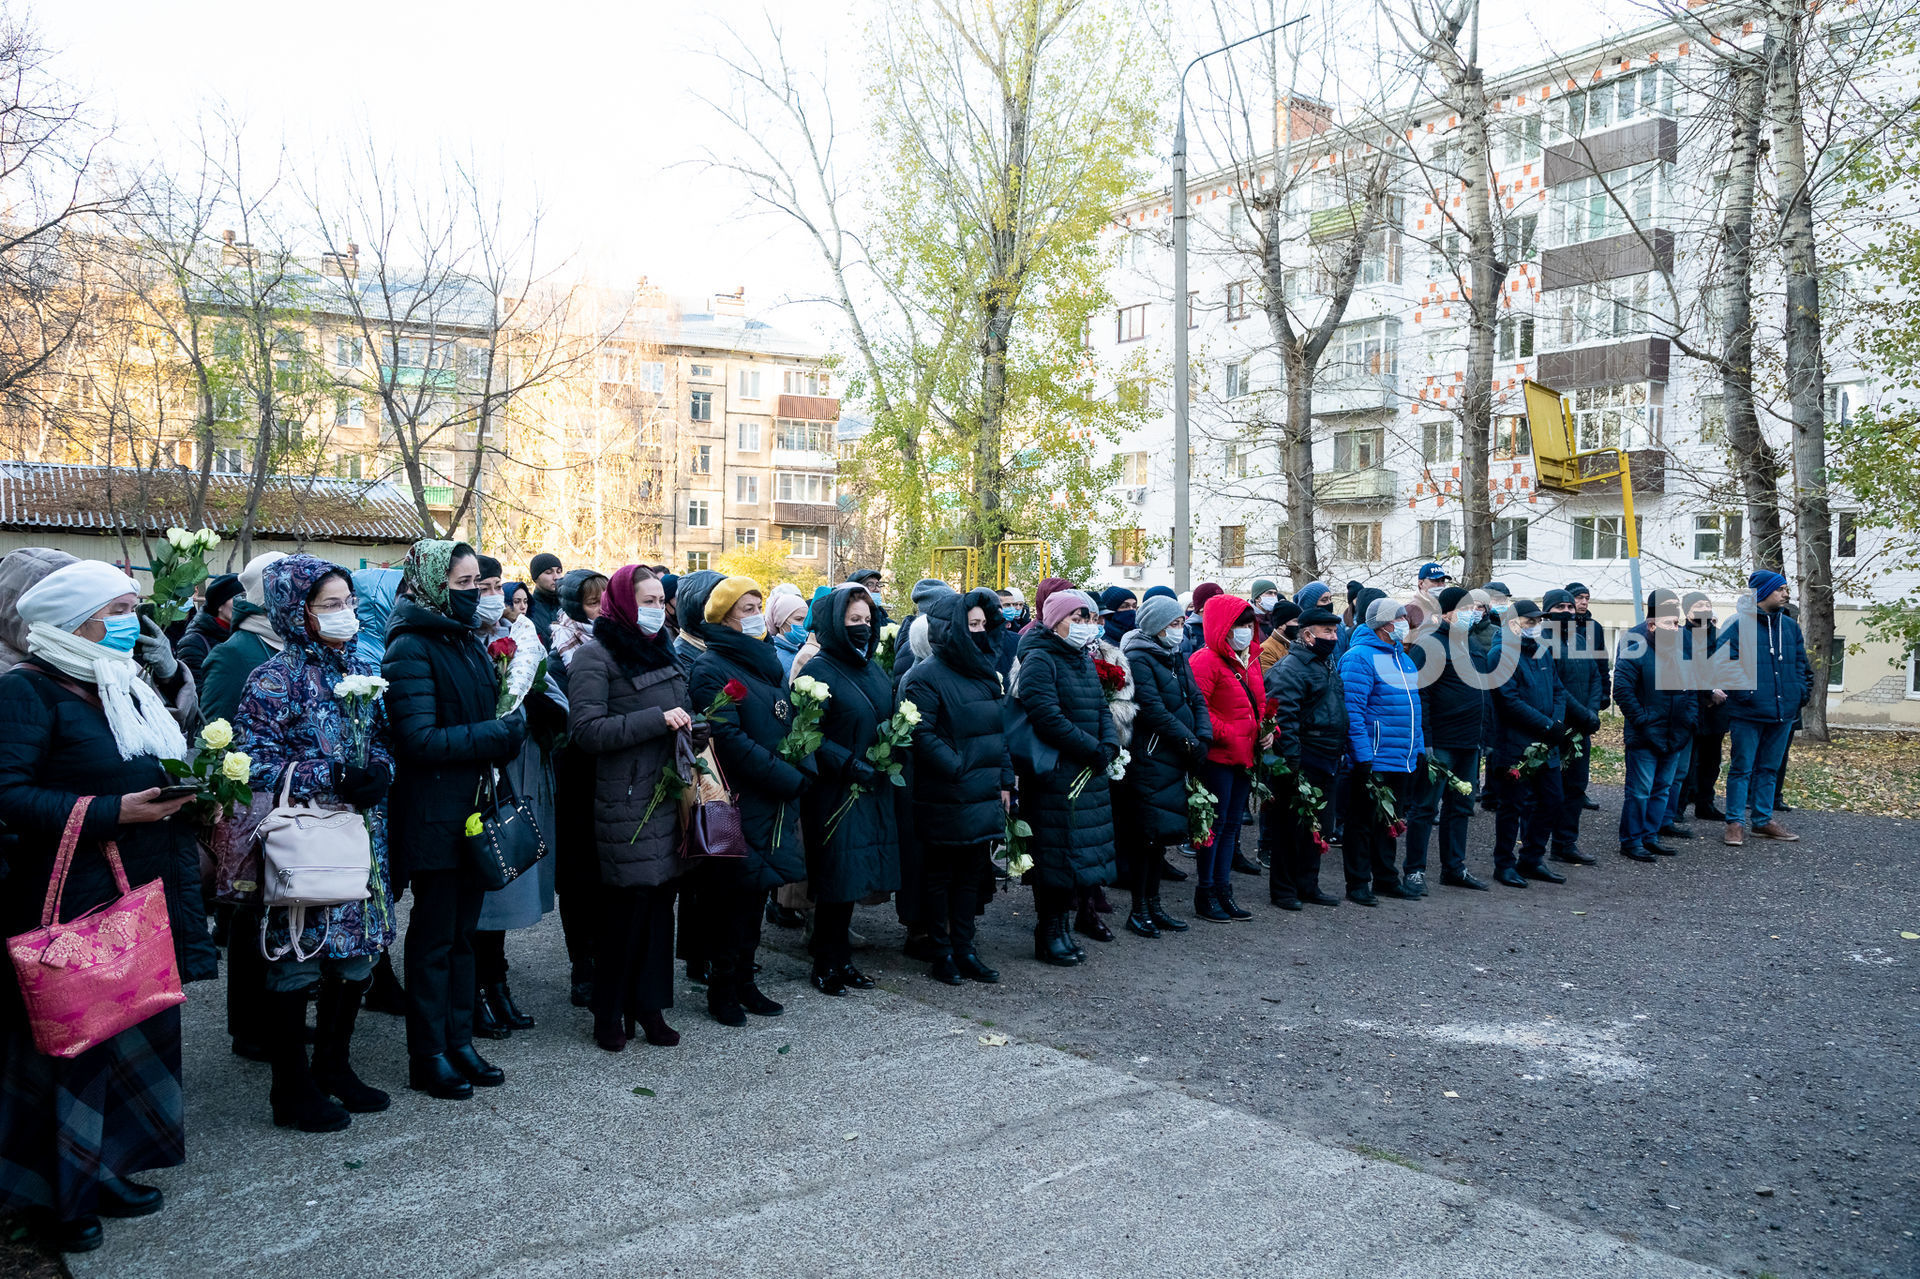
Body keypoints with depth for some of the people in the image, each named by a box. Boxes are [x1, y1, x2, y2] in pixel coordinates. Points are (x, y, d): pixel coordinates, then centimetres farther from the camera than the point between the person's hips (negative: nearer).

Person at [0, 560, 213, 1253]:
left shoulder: (130, 685, 15)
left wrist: (189, 792, 3)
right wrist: (113, 812, -22)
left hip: (144, 903, 8)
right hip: (75, 905, -8)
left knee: (134, 1034, 13)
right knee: (68, 1043, 2)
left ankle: (105, 1169, 27)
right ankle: (58, 1196, 18)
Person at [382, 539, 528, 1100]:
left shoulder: (469, 644, 13)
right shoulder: (411, 648, -14)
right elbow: (419, 739, -20)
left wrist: (510, 727, -1)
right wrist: (494, 734, -17)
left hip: (474, 810, 8)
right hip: (434, 816, -8)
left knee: (463, 931, 14)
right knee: (434, 937, 2)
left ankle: (458, 1041, 24)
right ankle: (428, 1058, 14)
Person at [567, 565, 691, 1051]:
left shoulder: (663, 651, 17)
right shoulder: (596, 657, -7)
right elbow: (586, 731, -17)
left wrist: (692, 730, 7)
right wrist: (658, 720, -20)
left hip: (667, 795, 7)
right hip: (624, 803, -7)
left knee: (659, 900, 8)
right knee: (624, 905, -3)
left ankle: (650, 1006, 18)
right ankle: (609, 1012, 12)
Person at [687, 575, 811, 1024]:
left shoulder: (765, 663, 16)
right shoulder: (712, 668, -11)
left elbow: (790, 722, 17)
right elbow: (729, 739, -20)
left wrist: (802, 770, -1)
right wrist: (788, 777, -18)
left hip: (774, 802, 8)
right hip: (739, 803, -8)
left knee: (754, 891, 14)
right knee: (731, 897, 0)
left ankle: (744, 982, 24)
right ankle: (721, 989, 13)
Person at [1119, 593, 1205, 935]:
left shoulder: (1176, 659, 16)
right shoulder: (1138, 659, -11)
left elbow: (1196, 700, 9)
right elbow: (1154, 711, -18)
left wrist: (1203, 738, -7)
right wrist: (1190, 742, -15)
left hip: (1175, 761, 8)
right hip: (1149, 760, -8)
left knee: (1161, 832, 13)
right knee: (1145, 834, -3)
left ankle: (1153, 905, 22)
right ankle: (1138, 910, 6)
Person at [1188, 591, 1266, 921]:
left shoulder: (1250, 659, 14)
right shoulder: (1206, 661, -13)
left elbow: (1260, 702, 22)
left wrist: (1267, 729, 4)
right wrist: (1226, 735, -20)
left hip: (1245, 756, 9)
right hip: (1219, 757, -9)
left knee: (1232, 824, 14)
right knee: (1215, 823, -2)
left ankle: (1223, 891, 23)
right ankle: (1205, 896, 8)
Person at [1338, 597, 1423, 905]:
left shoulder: (1403, 657, 14)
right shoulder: (1359, 657, -14)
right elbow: (1353, 711, -18)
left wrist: (1419, 749, 16)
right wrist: (1363, 757, -22)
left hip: (1404, 761, 8)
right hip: (1371, 761, -8)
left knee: (1389, 822, 17)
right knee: (1362, 822, 2)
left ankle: (1386, 879, 28)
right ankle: (1358, 884, 11)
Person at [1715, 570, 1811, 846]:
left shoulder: (1790, 626, 10)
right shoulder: (1740, 626, -9)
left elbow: (1800, 662, 17)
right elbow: (1726, 663, -13)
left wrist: (1800, 691, 5)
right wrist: (1743, 692, -19)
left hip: (1783, 712, 6)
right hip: (1748, 714, -6)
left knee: (1769, 769, 15)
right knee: (1742, 768, -1)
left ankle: (1763, 820, 24)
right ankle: (1735, 823, 5)